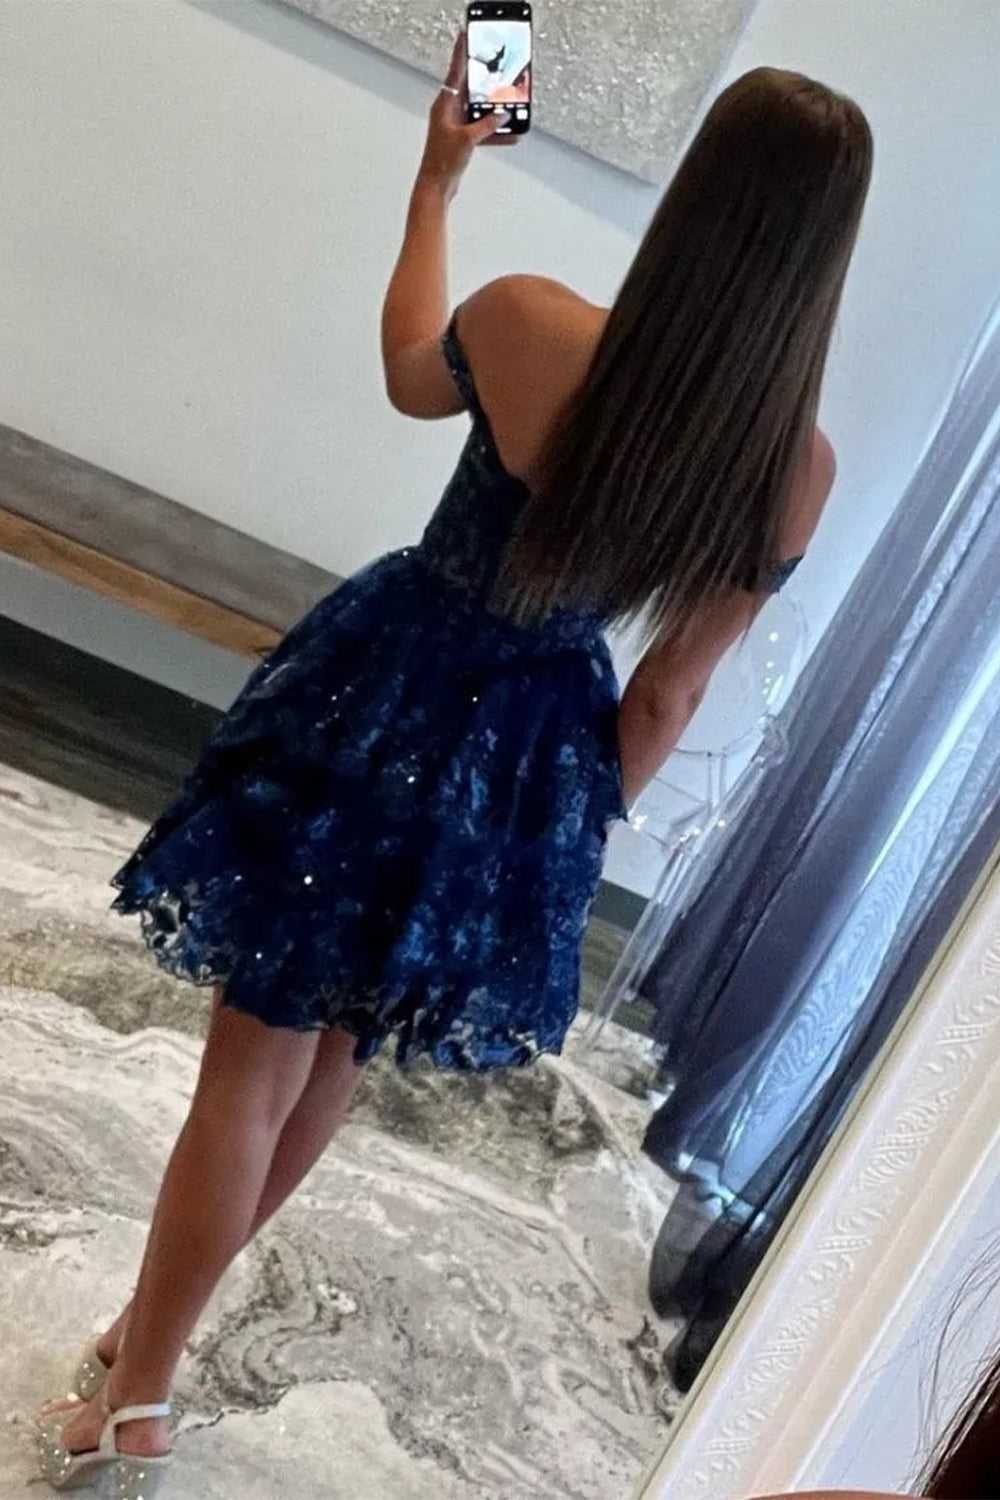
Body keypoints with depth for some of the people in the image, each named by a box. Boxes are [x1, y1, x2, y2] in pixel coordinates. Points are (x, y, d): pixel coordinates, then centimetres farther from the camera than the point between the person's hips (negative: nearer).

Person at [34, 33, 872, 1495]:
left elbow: (410, 376, 7)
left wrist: (437, 180, 19)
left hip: (386, 711, -3)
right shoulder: (798, 468, -10)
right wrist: (578, 827, 11)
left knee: (252, 1068, 11)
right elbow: (669, 689, -3)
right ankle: (157, 1334, 44)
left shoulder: (526, 323, -18)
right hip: (532, 766, 4)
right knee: (331, 1048, 22)